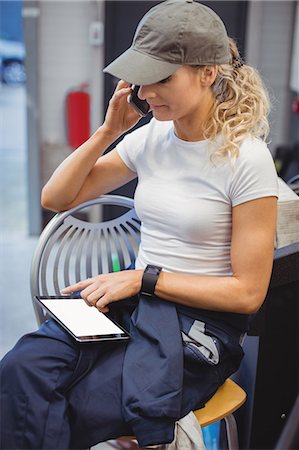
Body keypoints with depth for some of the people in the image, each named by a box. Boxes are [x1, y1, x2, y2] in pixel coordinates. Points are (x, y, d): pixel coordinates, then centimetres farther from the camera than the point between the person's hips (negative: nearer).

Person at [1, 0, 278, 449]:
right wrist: (108, 131, -4)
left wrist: (143, 278, -15)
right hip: (134, 298, 5)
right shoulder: (150, 136, 4)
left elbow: (248, 291, -11)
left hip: (201, 322, -5)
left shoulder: (246, 157, -13)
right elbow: (55, 198, 8)